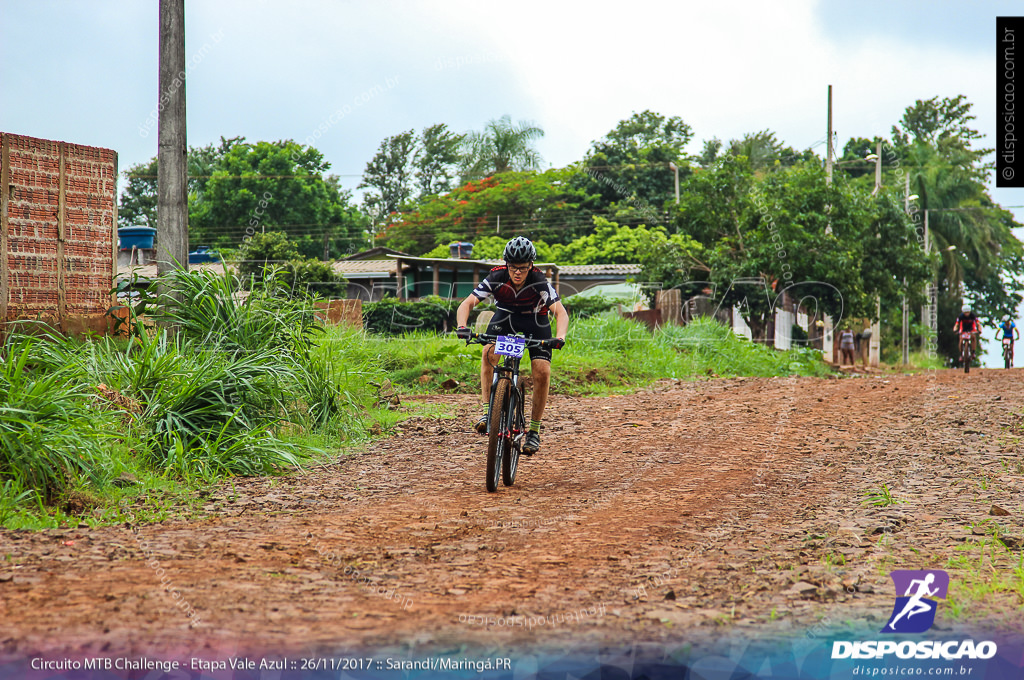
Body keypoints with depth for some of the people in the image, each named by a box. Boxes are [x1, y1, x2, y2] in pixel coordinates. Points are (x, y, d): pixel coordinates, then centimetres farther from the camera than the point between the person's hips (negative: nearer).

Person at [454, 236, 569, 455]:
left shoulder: (539, 282, -31)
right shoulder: (496, 278, -28)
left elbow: (560, 312, -36)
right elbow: (467, 304, -29)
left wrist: (560, 337, -55)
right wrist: (462, 327, -49)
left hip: (535, 320, -1)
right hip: (506, 316, 1)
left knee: (542, 372, -16)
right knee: (489, 352, -29)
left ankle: (534, 431, -2)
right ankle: (487, 411, -25)